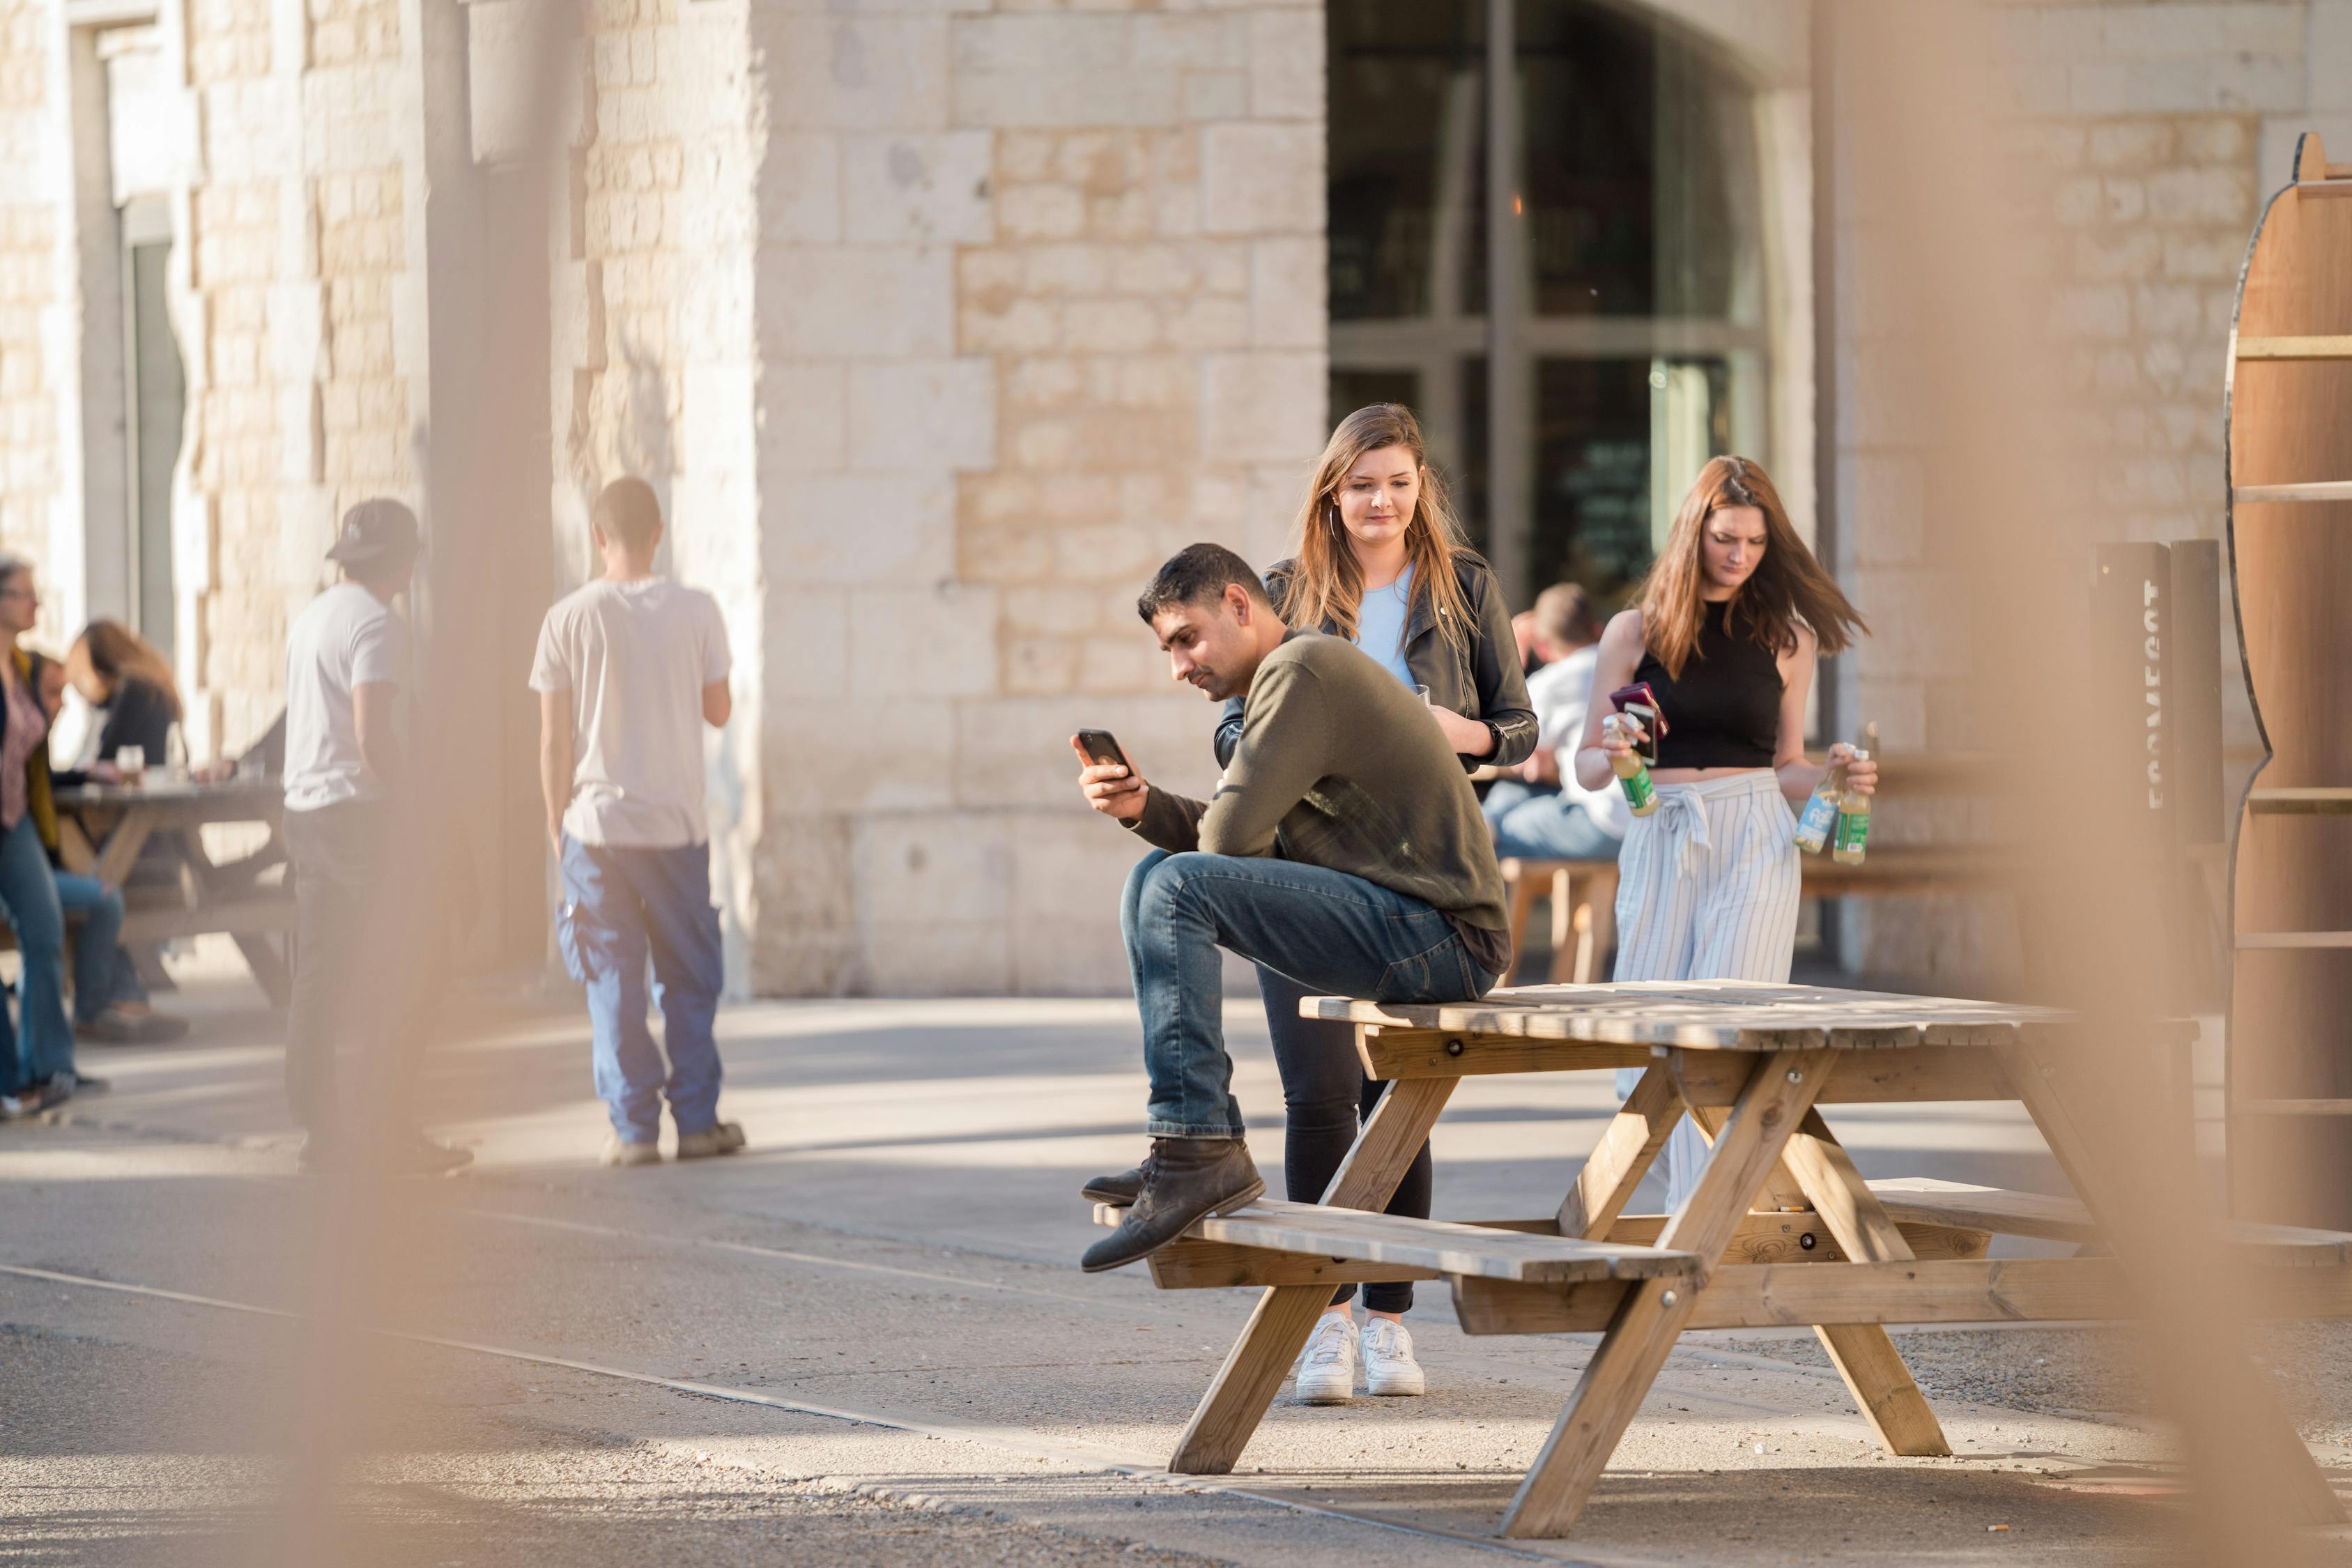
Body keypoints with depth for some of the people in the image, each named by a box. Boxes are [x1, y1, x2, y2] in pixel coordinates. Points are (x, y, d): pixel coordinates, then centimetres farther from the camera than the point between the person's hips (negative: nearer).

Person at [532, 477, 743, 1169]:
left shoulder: (569, 619, -4)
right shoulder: (696, 611, -3)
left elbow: (553, 739, -2)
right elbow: (719, 711, 7)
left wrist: (557, 825, 8)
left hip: (596, 825, -1)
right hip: (676, 825, 1)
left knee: (613, 981, 3)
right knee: (689, 975, 10)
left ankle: (633, 1126, 0)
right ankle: (696, 1119, 9)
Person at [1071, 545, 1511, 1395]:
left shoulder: (1302, 669, -10)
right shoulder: (1297, 676, 23)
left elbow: (1233, 833, -15)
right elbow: (1221, 837, 21)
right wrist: (1145, 807, 3)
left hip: (1441, 938, -11)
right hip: (1420, 941, 11)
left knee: (1176, 887, -22)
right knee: (1162, 874, 18)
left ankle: (1197, 1148, -25)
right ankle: (1197, 1150, 14)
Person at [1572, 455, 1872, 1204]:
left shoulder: (1785, 637, 10)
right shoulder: (1635, 631, 7)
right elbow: (1586, 763, 9)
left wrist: (1837, 775, -3)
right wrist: (1614, 757, -13)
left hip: (1755, 841, -1)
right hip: (1659, 841, 1)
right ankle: (1681, 1209, 10)